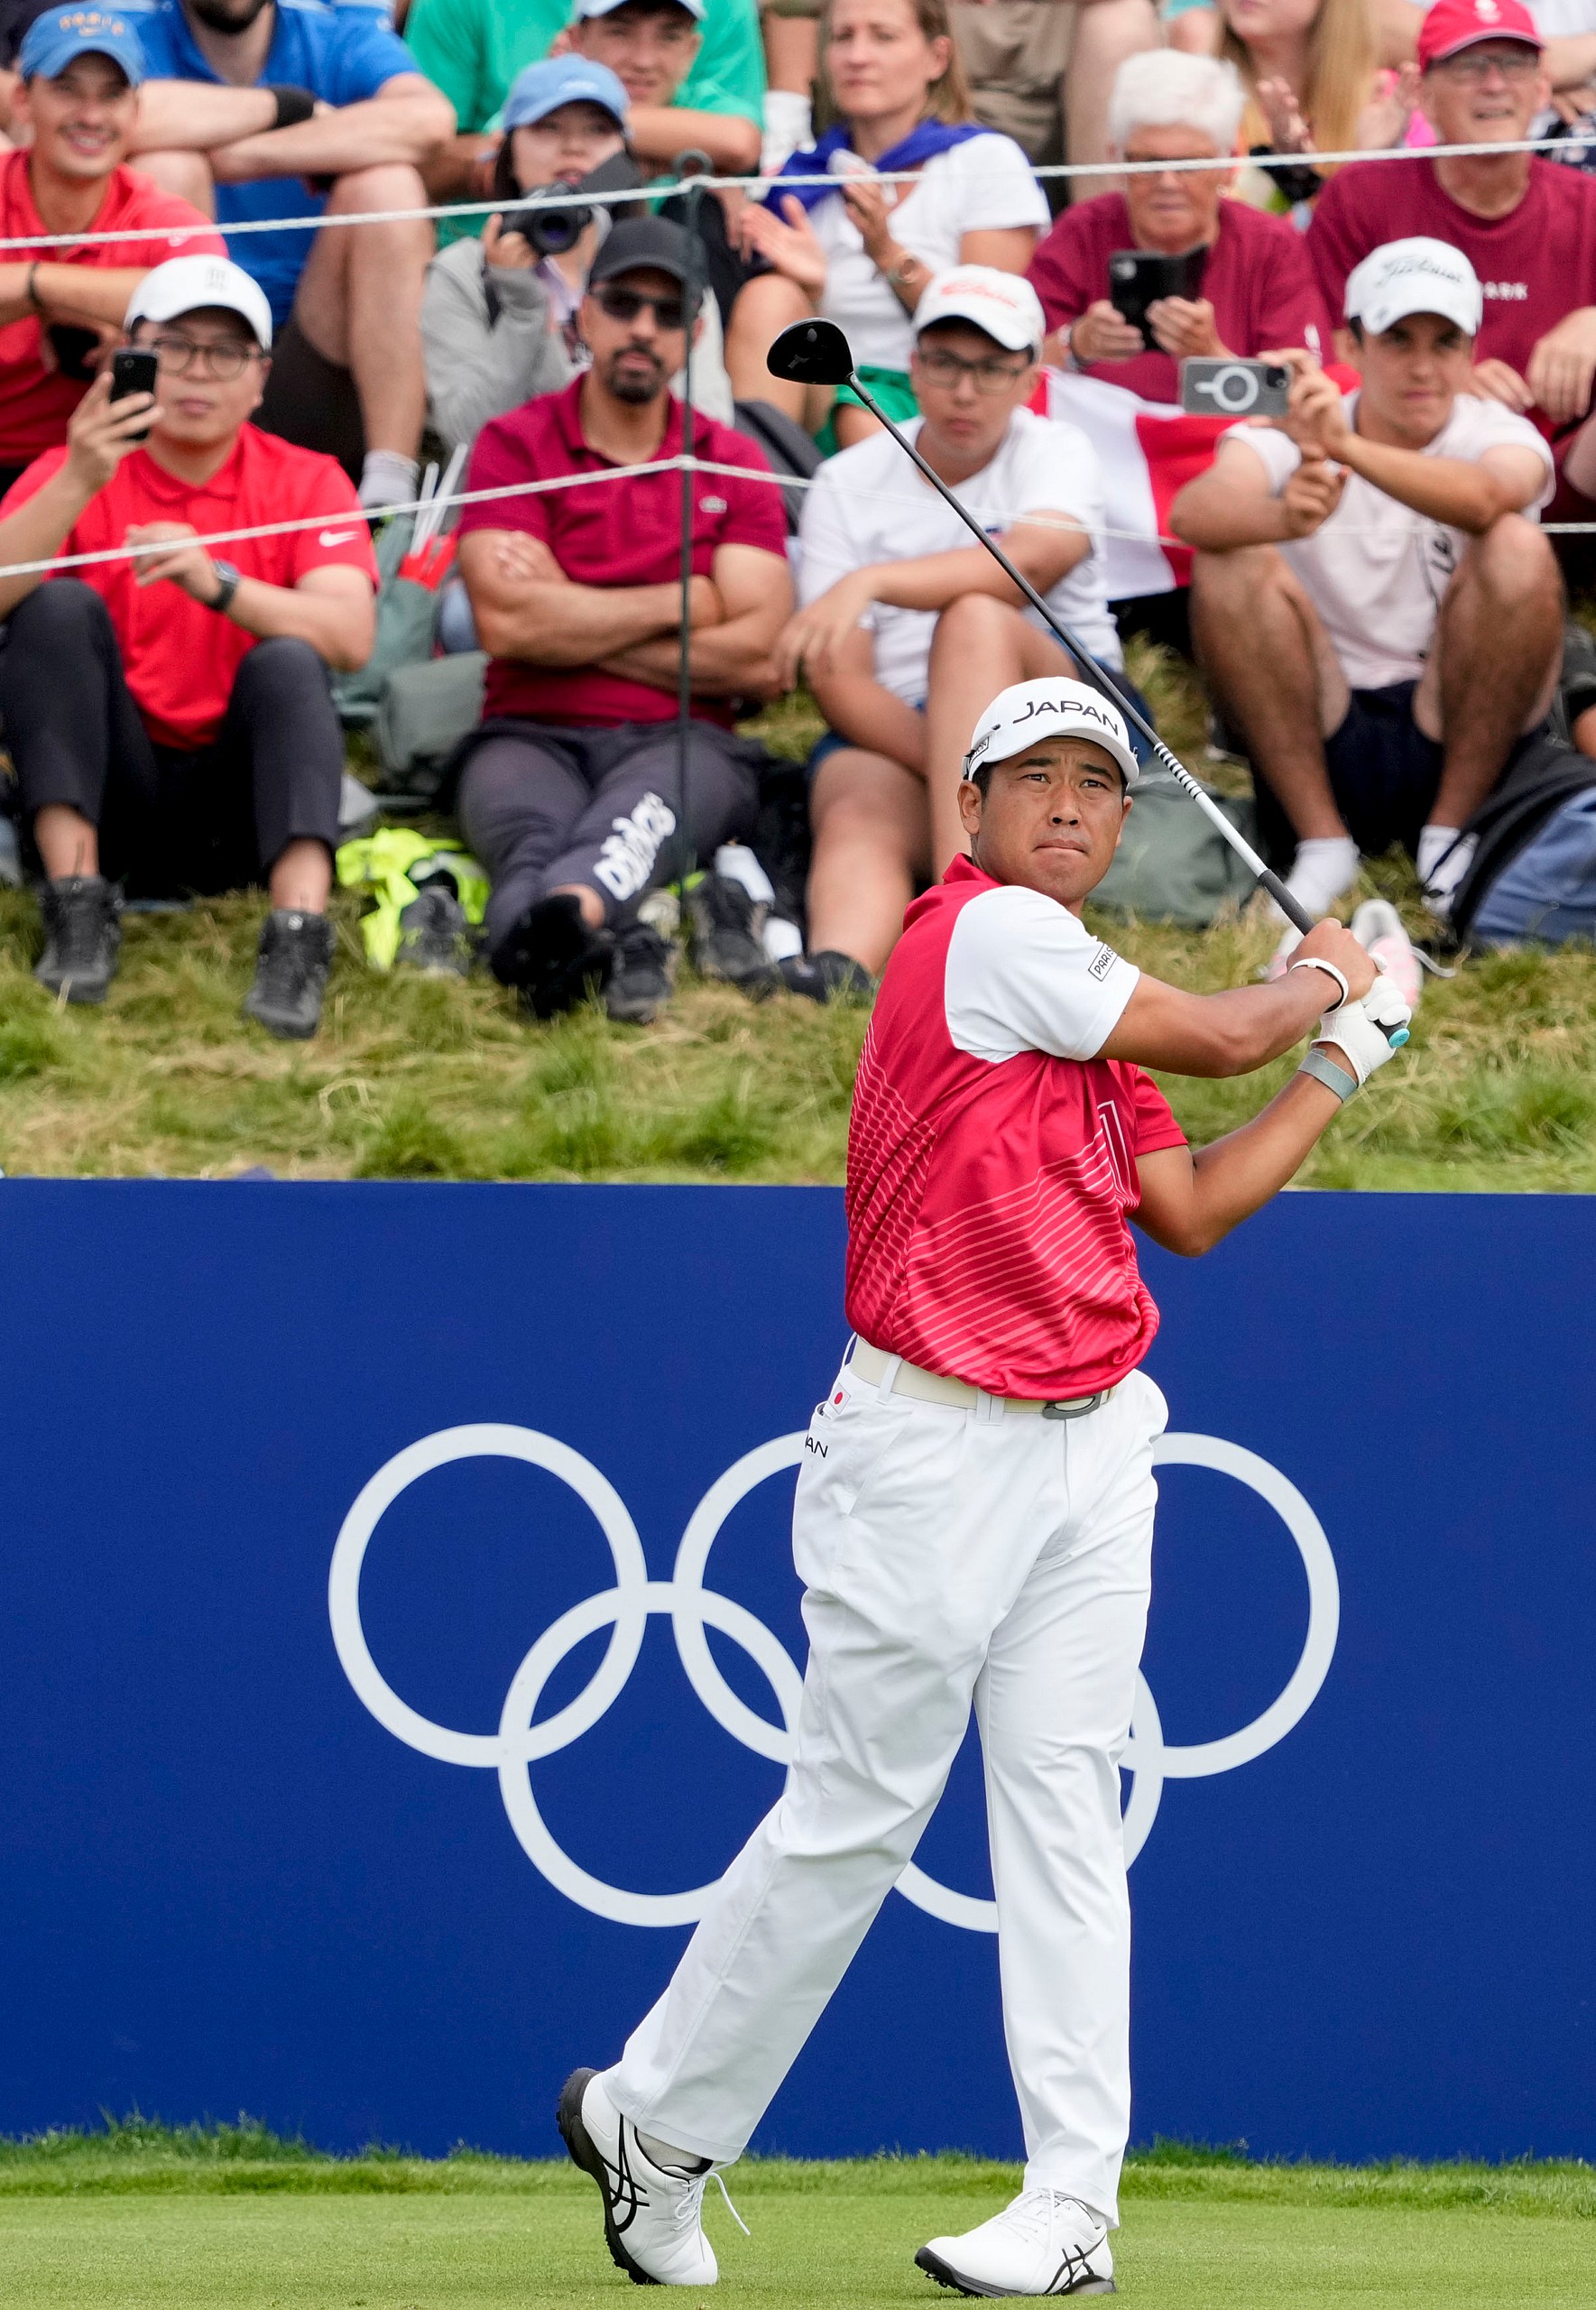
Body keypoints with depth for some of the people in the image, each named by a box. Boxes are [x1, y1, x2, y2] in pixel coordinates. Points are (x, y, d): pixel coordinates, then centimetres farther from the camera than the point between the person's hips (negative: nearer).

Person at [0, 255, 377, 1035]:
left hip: (238, 814, 0)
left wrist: (218, 585, -31)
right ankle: (76, 903, -28)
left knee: (287, 664, -26)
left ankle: (299, 937, -43)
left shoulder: (306, 482, 3)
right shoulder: (73, 475, 4)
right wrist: (78, 485, -31)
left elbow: (351, 635, -15)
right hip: (111, 791, 0)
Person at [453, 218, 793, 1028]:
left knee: (643, 810, -38)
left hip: (680, 740, -1)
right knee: (526, 818, -37)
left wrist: (575, 628, -2)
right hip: (533, 735, 1)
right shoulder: (514, 445, 10)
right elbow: (508, 624, -6)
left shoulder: (732, 464, 15)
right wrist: (682, 604, 1)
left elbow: (757, 657, 1)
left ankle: (570, 911, -72)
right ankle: (613, 940, -70)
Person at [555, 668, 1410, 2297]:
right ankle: (656, 2126, 11)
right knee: (855, 1811, -3)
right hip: (932, 1446, -8)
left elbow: (1188, 1211, 20)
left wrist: (1341, 1064, 21)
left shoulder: (1088, 1009, 17)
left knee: (1065, 1820, 1)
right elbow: (1221, 1038, -5)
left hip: (1091, 1448, 8)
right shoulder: (988, 932, -10)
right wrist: (1318, 984, 16)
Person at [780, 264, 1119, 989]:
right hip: (892, 734, 1)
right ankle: (839, 963, -68)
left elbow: (1031, 561, -22)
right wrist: (957, 777, -19)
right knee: (859, 821, -33)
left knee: (976, 617, -32)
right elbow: (841, 682, -1)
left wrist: (869, 581, -37)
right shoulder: (847, 485, 9)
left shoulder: (1055, 454, 3)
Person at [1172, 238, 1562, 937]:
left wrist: (1349, 448, -47)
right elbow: (1193, 512, -23)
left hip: (1457, 739, -1)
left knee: (1518, 548, -23)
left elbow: (1484, 498, -29)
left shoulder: (1500, 436, -2)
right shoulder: (1289, 434, 0)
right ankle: (1322, 845, -16)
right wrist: (1284, 517, -46)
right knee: (1231, 562, -21)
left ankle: (1451, 833, -13)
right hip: (1317, 740, 1)